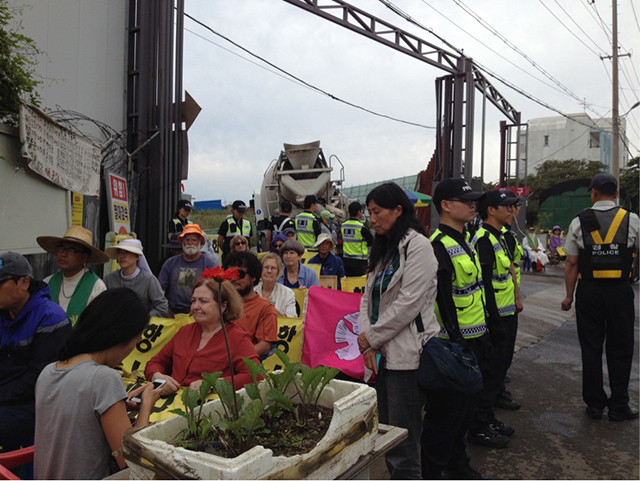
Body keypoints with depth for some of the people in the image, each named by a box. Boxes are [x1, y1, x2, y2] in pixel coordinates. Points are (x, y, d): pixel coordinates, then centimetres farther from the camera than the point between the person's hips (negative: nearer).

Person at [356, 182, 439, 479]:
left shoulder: (417, 246, -10)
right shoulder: (381, 250, 16)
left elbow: (409, 303, -17)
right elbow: (368, 298, 12)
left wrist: (371, 336, -9)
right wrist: (367, 342, 0)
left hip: (406, 354, -8)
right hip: (382, 354, 8)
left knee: (403, 442, -1)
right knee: (387, 431, 16)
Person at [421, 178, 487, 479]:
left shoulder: (464, 243, 13)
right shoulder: (439, 246, -19)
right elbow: (443, 301, -22)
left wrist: (481, 335, 20)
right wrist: (456, 341, -21)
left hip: (472, 341, 10)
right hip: (452, 343, -10)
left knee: (465, 407, 21)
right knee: (445, 411, 2)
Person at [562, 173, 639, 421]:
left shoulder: (579, 221, -3)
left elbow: (571, 263, -3)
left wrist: (569, 295, 4)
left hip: (589, 290, 0)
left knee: (591, 347, 10)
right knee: (620, 348, 11)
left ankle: (595, 404, 19)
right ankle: (618, 406, 17)